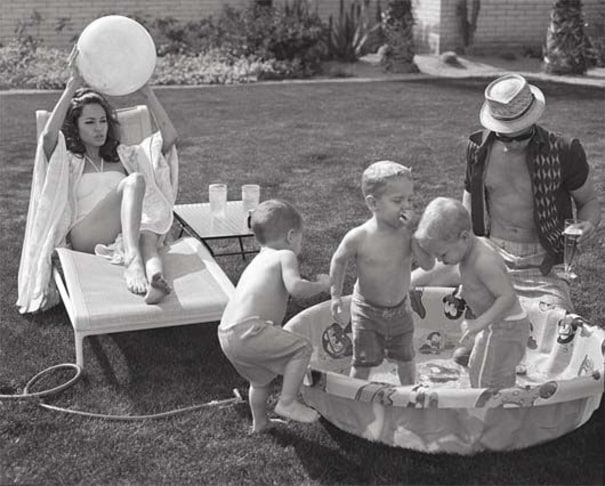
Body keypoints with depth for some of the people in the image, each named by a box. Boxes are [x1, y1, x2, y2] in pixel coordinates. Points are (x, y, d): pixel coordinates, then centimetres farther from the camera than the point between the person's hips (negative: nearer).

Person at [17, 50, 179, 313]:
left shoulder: (123, 156, 29)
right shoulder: (67, 162, 18)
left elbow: (169, 137, 15)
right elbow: (48, 136, -8)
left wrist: (147, 92, 4)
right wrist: (72, 86, -12)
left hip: (129, 232, 3)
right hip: (84, 237, -3)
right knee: (134, 181, -28)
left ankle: (152, 270, -63)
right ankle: (133, 260, -51)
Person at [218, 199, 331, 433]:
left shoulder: (259, 259, 25)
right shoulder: (285, 256, 0)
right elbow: (296, 288, -16)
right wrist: (321, 285, -1)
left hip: (226, 333, 10)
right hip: (248, 330, -9)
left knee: (261, 377, 29)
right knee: (302, 348, -4)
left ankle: (260, 421, 47)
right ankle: (287, 402, -2)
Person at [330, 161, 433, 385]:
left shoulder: (408, 231, -14)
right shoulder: (359, 237, -23)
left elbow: (428, 263, -24)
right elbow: (339, 260, -4)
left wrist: (412, 230, -31)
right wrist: (336, 295, -7)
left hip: (400, 309, 4)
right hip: (367, 311, -3)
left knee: (406, 358, 20)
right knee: (363, 362, 4)